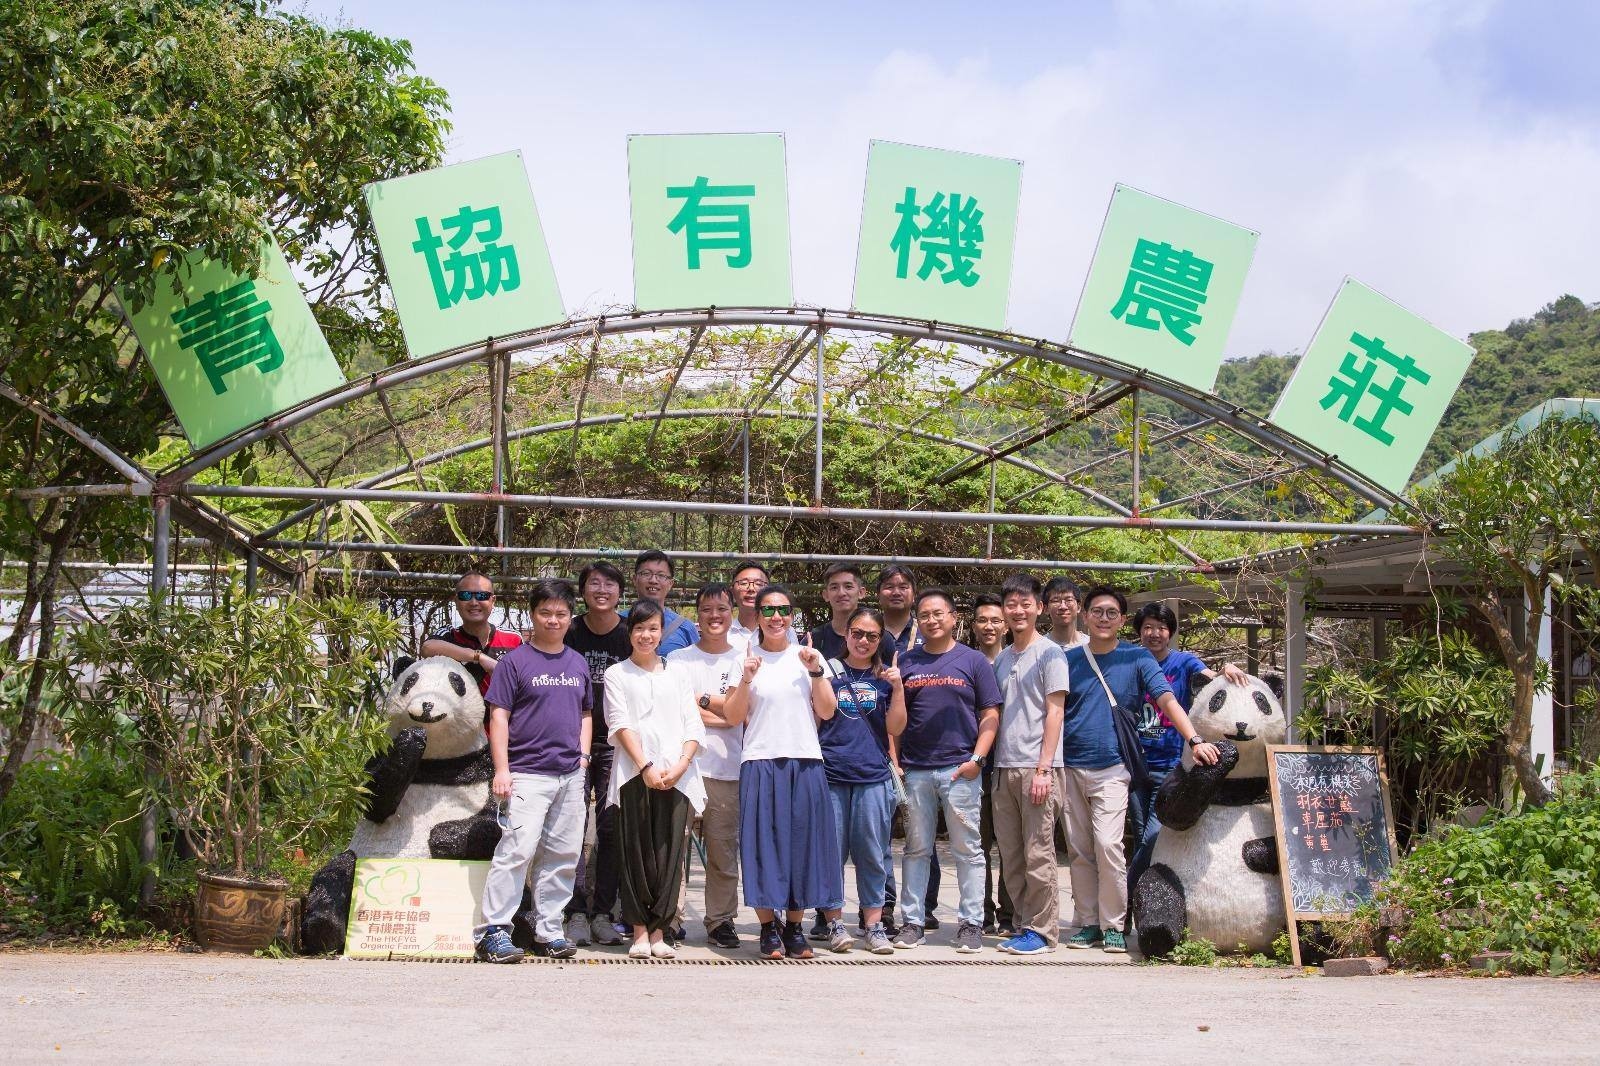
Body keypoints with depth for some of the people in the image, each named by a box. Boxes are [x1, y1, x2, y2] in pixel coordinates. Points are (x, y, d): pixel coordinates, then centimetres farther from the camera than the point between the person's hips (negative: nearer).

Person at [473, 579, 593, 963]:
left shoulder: (578, 664, 15)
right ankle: (493, 932, -11)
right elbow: (499, 717, -5)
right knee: (517, 850, -14)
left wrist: (582, 755, 11)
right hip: (527, 774, -6)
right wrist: (501, 770, -11)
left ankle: (547, 931, 16)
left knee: (563, 855, 7)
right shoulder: (515, 661, -1)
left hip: (571, 776, 6)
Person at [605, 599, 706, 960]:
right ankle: (639, 931, 3)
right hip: (634, 773, -2)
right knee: (636, 851, -2)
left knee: (670, 852, -2)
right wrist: (646, 766, -14)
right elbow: (620, 724, -2)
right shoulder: (617, 674, 10)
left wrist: (681, 764, -8)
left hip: (677, 775, 2)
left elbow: (694, 726, 9)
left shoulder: (676, 675, 17)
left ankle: (658, 931, 3)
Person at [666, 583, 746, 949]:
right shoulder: (679, 660, 8)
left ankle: (721, 920, 10)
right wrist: (723, 711, -3)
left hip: (728, 769, 1)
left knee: (724, 851, 2)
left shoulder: (743, 660, 12)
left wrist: (703, 699, -3)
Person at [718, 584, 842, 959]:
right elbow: (733, 717, 0)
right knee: (764, 844, -3)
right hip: (761, 763, -2)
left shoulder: (807, 656, 9)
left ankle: (794, 928, 12)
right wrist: (746, 679, -13)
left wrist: (816, 672, -9)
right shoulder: (745, 658, 4)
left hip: (805, 763, 2)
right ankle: (768, 929, 7)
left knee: (803, 842, 2)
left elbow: (827, 712, 3)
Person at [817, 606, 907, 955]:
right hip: (831, 773, -1)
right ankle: (835, 922, 9)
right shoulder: (828, 670, 7)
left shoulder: (886, 677, 10)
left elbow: (895, 728, 4)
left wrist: (897, 687, -9)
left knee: (872, 853, 2)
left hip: (874, 776, 1)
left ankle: (874, 924, 8)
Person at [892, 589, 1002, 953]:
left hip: (960, 770, -2)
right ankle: (912, 922, 12)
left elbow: (990, 715, 2)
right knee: (916, 850, 7)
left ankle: (971, 923, 6)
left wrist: (977, 759, -9)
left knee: (967, 850, 1)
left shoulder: (973, 661, 5)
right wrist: (893, 760, 1)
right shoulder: (905, 662, 11)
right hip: (915, 770, 2)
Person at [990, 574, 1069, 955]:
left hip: (1036, 767, -7)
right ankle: (1024, 924, 16)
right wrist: (992, 763, 12)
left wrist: (1043, 768, -14)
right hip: (1004, 767, 7)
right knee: (1011, 856, 8)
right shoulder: (1002, 659, 17)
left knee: (1038, 855, -5)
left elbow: (1054, 712, -8)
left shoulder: (1050, 653, -3)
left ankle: (1042, 930, 1)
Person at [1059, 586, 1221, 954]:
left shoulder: (1137, 658, 3)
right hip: (1071, 767, 3)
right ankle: (1087, 923, 12)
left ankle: (1113, 926, -6)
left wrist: (1194, 740, -20)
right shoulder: (1069, 660, 9)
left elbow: (1166, 700, -6)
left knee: (1107, 845, -15)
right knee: (1080, 851, 5)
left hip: (1111, 768, -3)